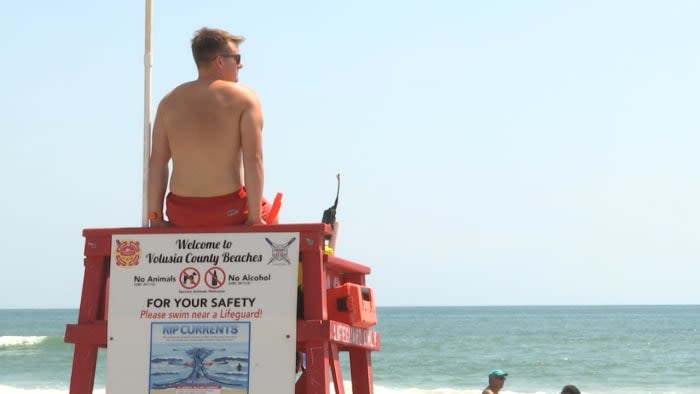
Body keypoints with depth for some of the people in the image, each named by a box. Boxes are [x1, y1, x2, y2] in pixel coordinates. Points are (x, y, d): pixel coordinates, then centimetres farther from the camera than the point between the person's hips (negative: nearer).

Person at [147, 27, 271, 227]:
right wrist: (254, 218, -11)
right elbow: (253, 160, -12)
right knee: (269, 214, 25)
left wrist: (155, 217, 8)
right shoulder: (244, 98, -3)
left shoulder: (170, 101, 8)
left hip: (182, 217, 3)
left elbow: (156, 163, 4)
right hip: (229, 213, -3)